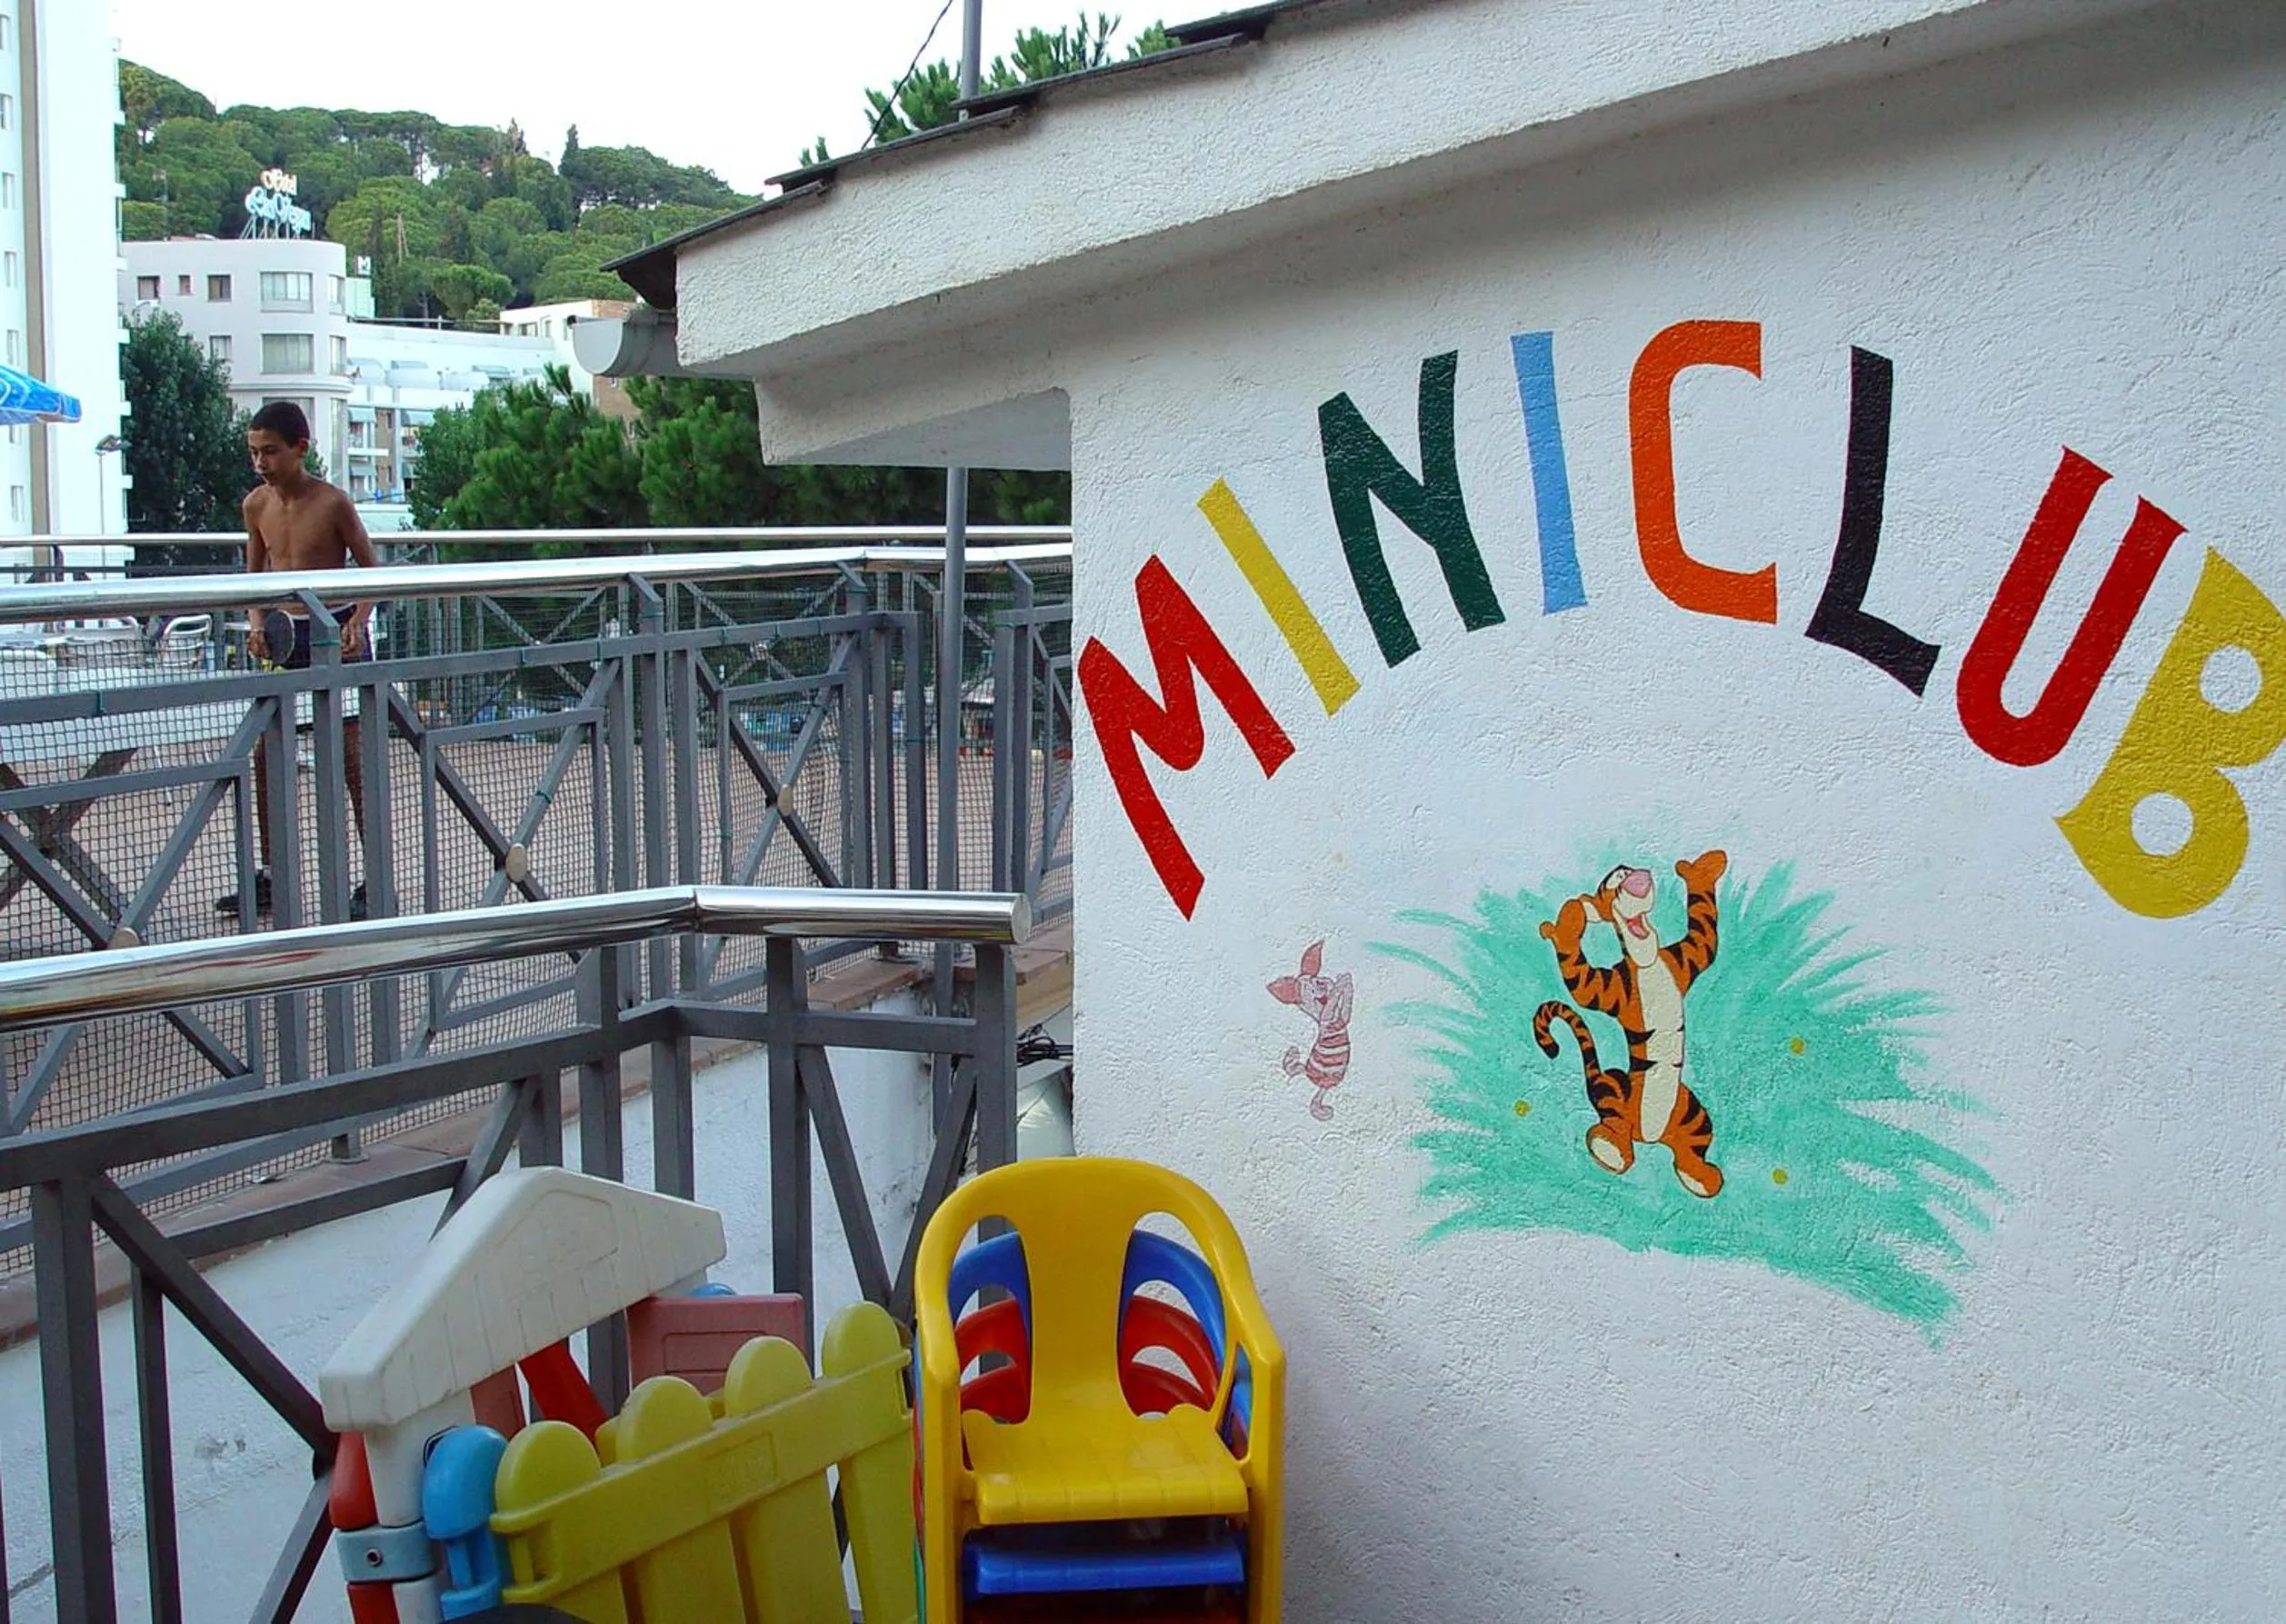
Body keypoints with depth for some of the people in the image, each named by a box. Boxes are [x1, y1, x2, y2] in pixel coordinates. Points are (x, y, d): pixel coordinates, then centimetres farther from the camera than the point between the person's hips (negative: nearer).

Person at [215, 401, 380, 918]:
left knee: (353, 758, -4)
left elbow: (371, 570, -7)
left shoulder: (332, 503, -12)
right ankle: (269, 876, 15)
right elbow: (256, 572, 15)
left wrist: (356, 623, -22)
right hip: (286, 637, 6)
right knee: (266, 755, 5)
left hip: (338, 632, -6)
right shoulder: (256, 505, 3)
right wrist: (258, 624, -3)